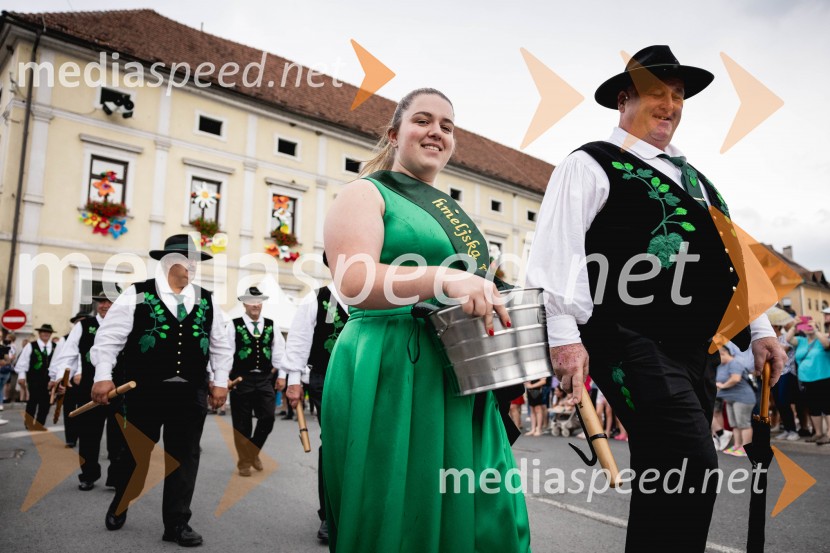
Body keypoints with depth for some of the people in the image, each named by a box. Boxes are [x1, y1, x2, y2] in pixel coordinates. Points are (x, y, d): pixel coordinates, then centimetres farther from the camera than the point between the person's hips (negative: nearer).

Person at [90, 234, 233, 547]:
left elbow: (221, 346, 11)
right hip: (144, 390, -2)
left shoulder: (207, 301, 7)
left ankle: (177, 523, 18)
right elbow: (108, 337, -3)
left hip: (191, 393, 3)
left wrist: (221, 382, 6)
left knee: (184, 457, 6)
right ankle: (120, 504, 43)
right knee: (135, 453, 14)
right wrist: (103, 376, -11)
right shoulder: (137, 295, -3)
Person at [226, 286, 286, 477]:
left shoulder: (271, 326, 7)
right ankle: (244, 462, 20)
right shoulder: (234, 325, -4)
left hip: (264, 379, 3)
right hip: (241, 380, -3)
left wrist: (278, 372, 9)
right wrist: (227, 376, -7)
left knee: (268, 418, -1)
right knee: (242, 424, 5)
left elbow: (279, 350, 13)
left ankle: (253, 453, 23)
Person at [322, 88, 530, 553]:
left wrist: (496, 299, 5)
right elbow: (353, 281, -18)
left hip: (462, 381, 7)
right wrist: (444, 278, -29)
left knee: (487, 512, 7)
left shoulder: (453, 211, 20)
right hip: (392, 375, -6)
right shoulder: (365, 194, 0)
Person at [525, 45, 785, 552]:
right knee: (693, 467, -15)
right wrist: (565, 334, -20)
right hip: (633, 341, -8)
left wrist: (758, 329, 15)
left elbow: (729, 257, 23)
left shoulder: (692, 178, 24)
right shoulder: (591, 165, 0)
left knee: (665, 477, 12)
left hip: (696, 348, 8)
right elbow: (560, 249, -12)